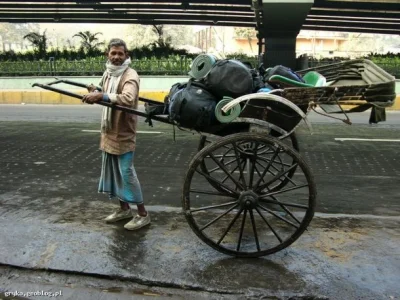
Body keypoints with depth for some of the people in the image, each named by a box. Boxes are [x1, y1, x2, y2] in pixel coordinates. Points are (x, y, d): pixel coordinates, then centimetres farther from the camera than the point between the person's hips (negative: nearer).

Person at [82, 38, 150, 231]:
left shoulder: (130, 76, -17)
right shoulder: (107, 73, 10)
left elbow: (128, 99, -36)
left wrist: (101, 96, -40)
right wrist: (95, 94, 3)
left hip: (123, 133, -9)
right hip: (109, 132, 9)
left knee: (126, 173, -5)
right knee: (112, 171, 15)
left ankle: (143, 214, 8)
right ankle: (124, 208, 31)